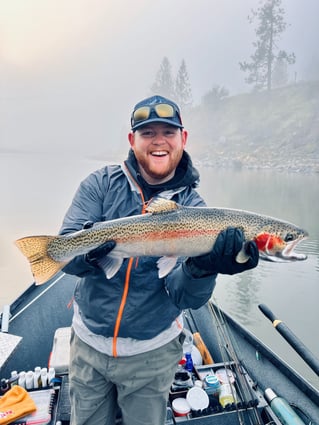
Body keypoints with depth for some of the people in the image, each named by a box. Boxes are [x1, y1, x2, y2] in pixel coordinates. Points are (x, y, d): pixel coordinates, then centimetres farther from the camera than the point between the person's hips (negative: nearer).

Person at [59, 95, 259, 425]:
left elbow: (184, 297, -17)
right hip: (89, 341, 1)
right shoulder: (101, 184, -9)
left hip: (152, 351, 0)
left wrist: (201, 269, -39)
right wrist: (91, 250, -38)